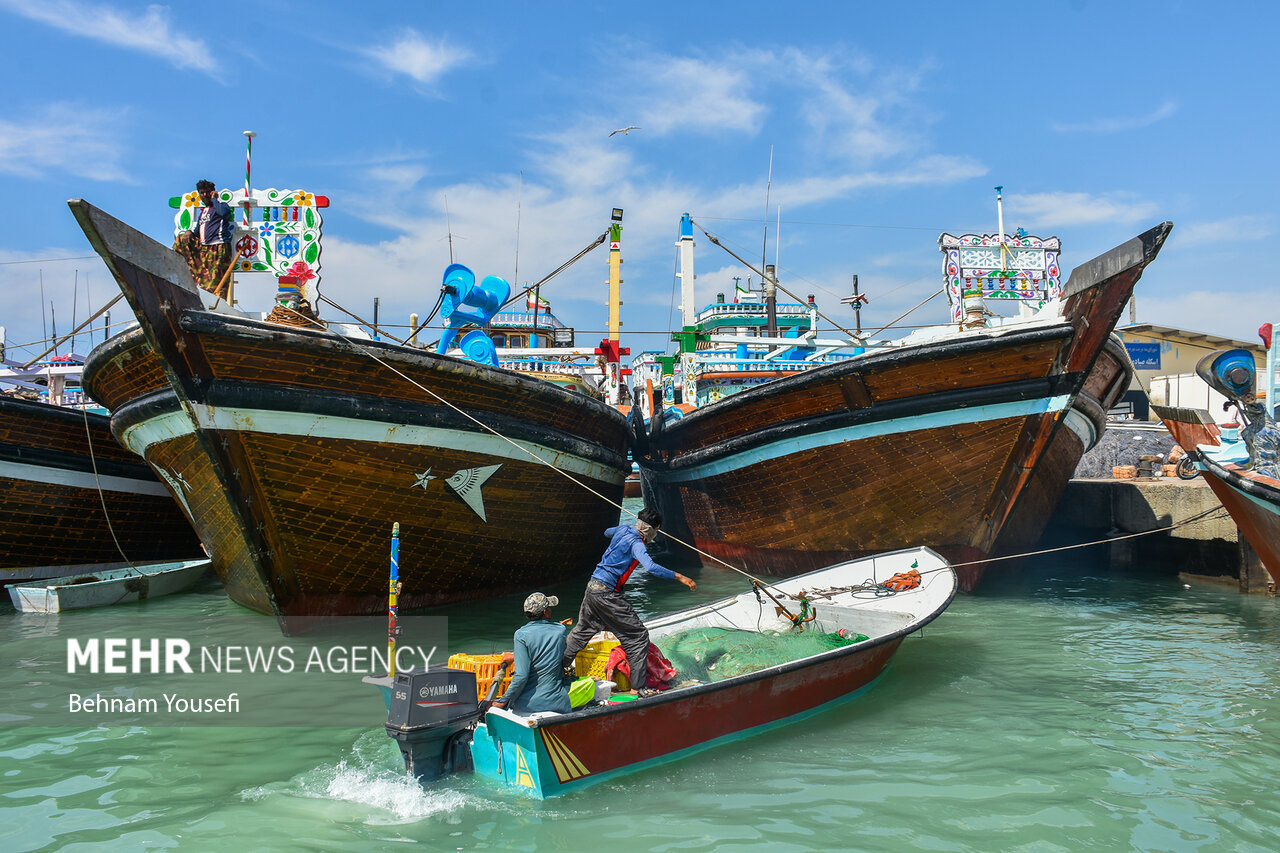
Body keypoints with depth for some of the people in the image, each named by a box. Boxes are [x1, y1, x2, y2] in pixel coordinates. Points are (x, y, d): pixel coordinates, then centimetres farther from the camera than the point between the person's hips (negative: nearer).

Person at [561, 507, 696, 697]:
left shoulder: (623, 530, 7)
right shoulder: (636, 543, -18)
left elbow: (607, 532, 32)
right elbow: (650, 567, -35)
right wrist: (679, 577, -32)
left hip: (592, 587, 9)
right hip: (608, 595, -9)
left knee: (582, 630, 29)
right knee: (638, 636, -3)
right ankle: (637, 687, -2)